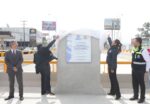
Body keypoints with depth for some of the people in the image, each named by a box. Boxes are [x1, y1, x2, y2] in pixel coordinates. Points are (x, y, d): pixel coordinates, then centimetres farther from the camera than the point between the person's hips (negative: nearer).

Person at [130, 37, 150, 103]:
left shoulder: (143, 51, -19)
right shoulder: (134, 51, 6)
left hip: (140, 71, -8)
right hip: (134, 70, 8)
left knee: (141, 84, 4)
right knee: (134, 84, 15)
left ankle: (142, 98, 16)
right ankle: (135, 96, 29)